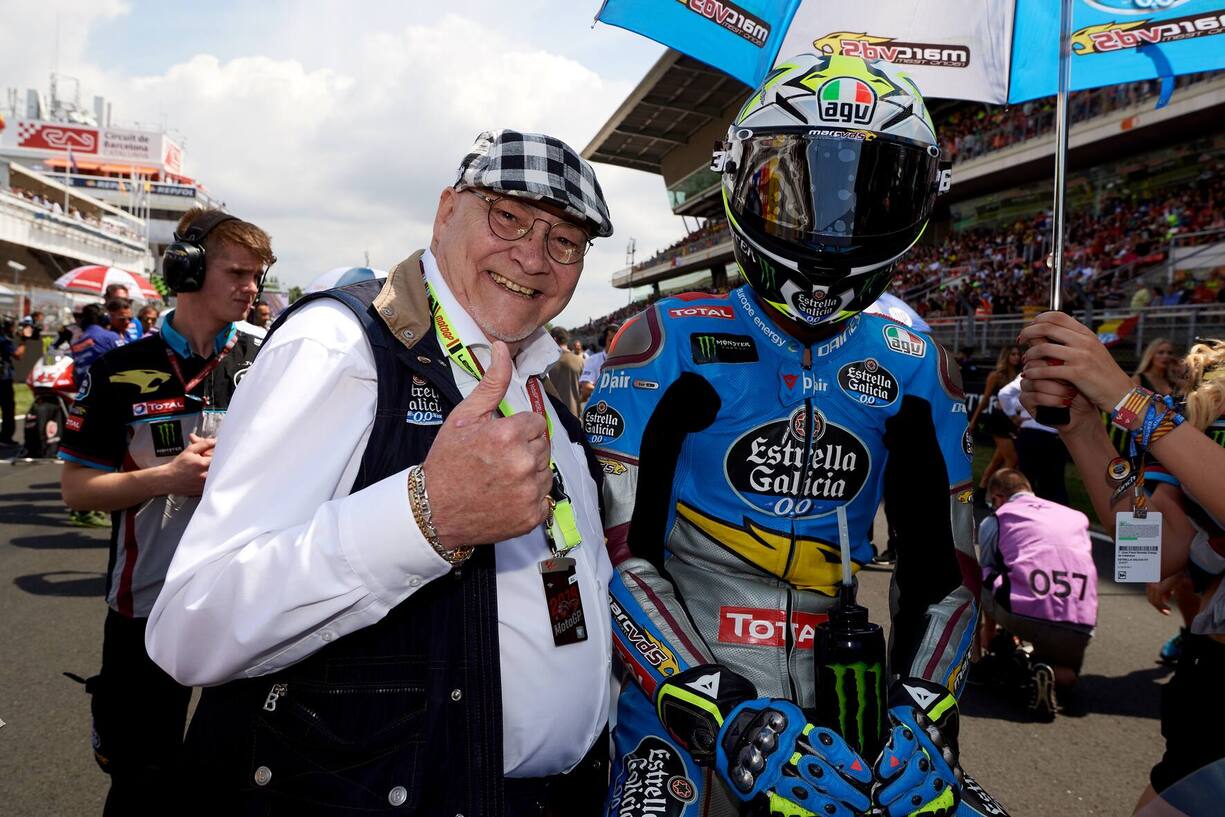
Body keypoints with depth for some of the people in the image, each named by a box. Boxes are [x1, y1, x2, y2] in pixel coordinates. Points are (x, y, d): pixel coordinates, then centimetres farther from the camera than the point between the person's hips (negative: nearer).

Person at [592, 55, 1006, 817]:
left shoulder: (913, 369, 4)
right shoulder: (672, 345, -8)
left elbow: (945, 568, 5)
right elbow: (617, 551, -14)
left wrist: (923, 718, -10)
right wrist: (730, 718, -23)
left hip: (836, 696, 4)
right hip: (684, 692, -3)